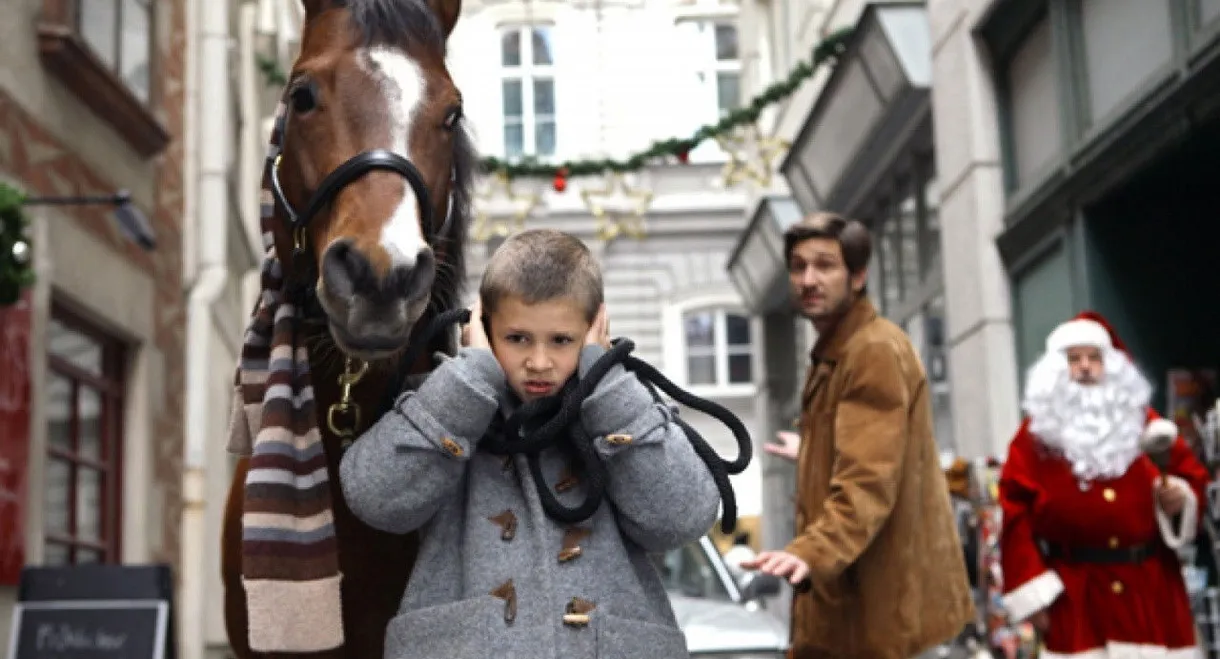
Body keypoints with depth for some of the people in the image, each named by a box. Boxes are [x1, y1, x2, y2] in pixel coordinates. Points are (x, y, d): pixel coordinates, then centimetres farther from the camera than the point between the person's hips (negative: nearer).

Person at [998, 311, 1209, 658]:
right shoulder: (1036, 436, 2)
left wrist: (1180, 498, -7)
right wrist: (1032, 591, -10)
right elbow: (1016, 514, -3)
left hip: (1152, 586, 3)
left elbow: (1193, 476, 17)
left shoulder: (1144, 422, 12)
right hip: (1075, 593, -3)